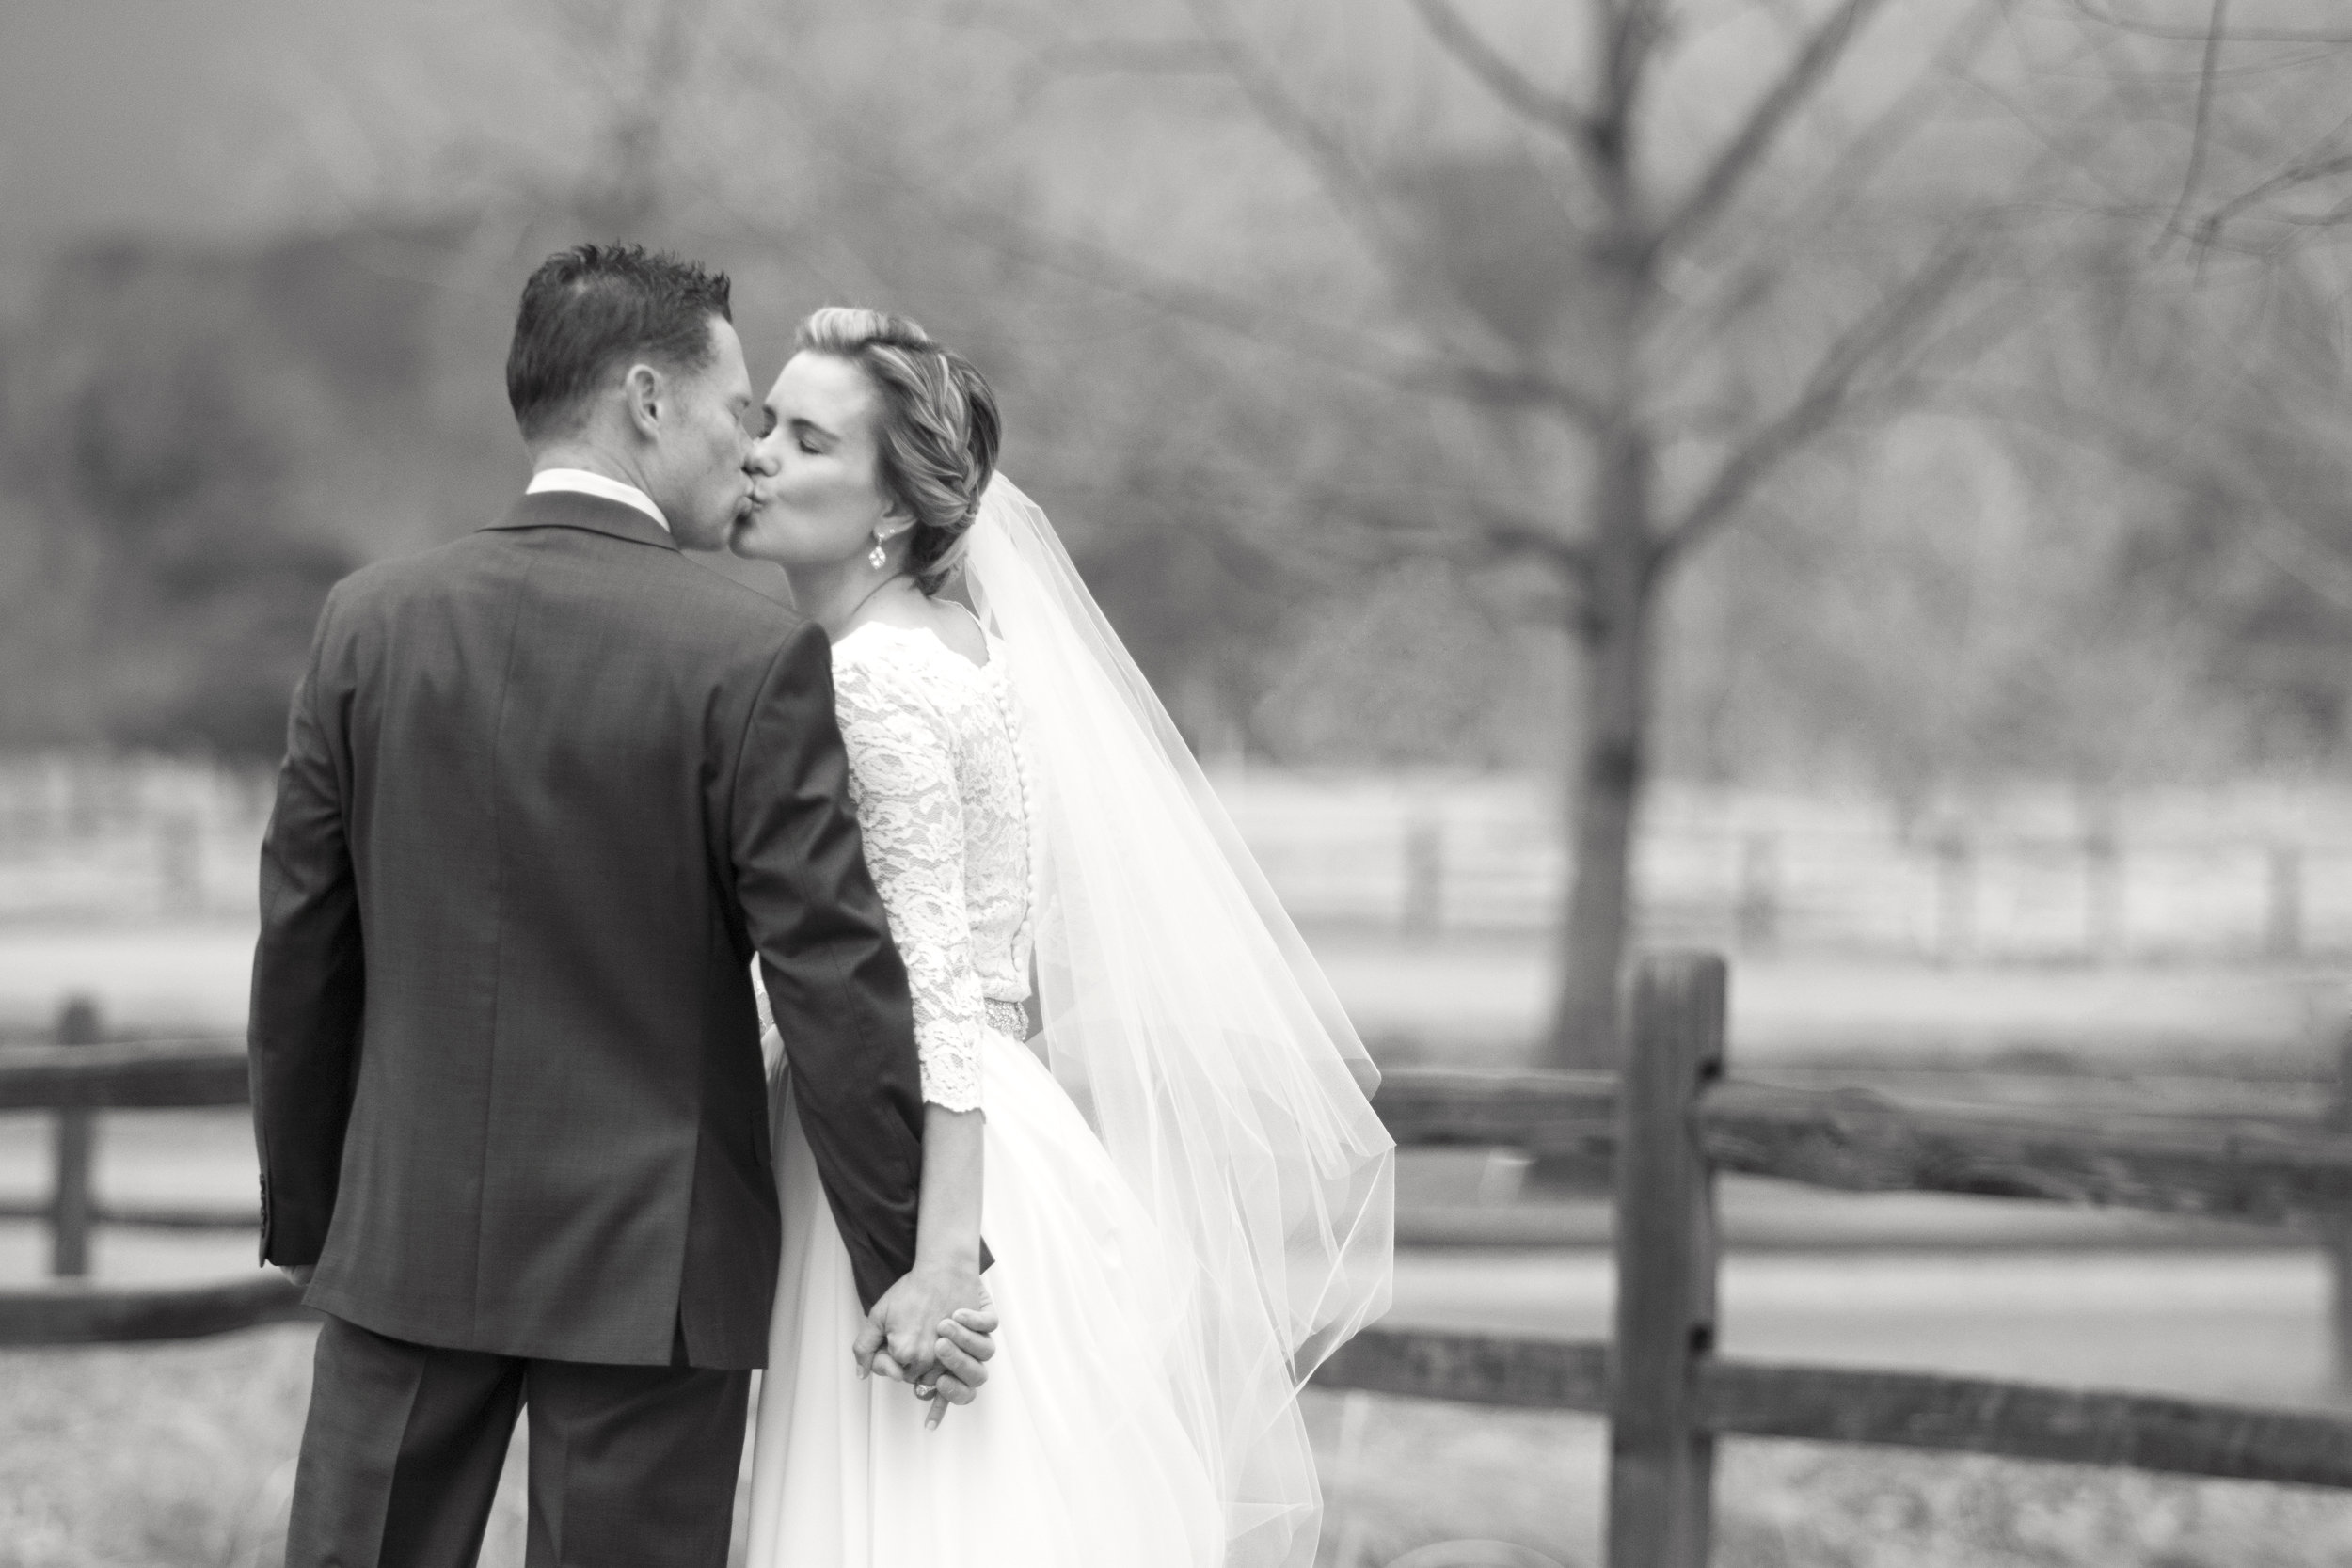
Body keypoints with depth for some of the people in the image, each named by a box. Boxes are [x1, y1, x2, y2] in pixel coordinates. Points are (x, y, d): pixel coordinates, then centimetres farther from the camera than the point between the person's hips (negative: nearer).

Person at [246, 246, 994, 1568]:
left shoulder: (371, 624, 1)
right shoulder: (752, 658, -12)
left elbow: (303, 950, 5)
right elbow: (836, 980, -12)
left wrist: (307, 1218, 16)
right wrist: (904, 1258, -4)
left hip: (408, 1244, 3)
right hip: (652, 1261, -3)